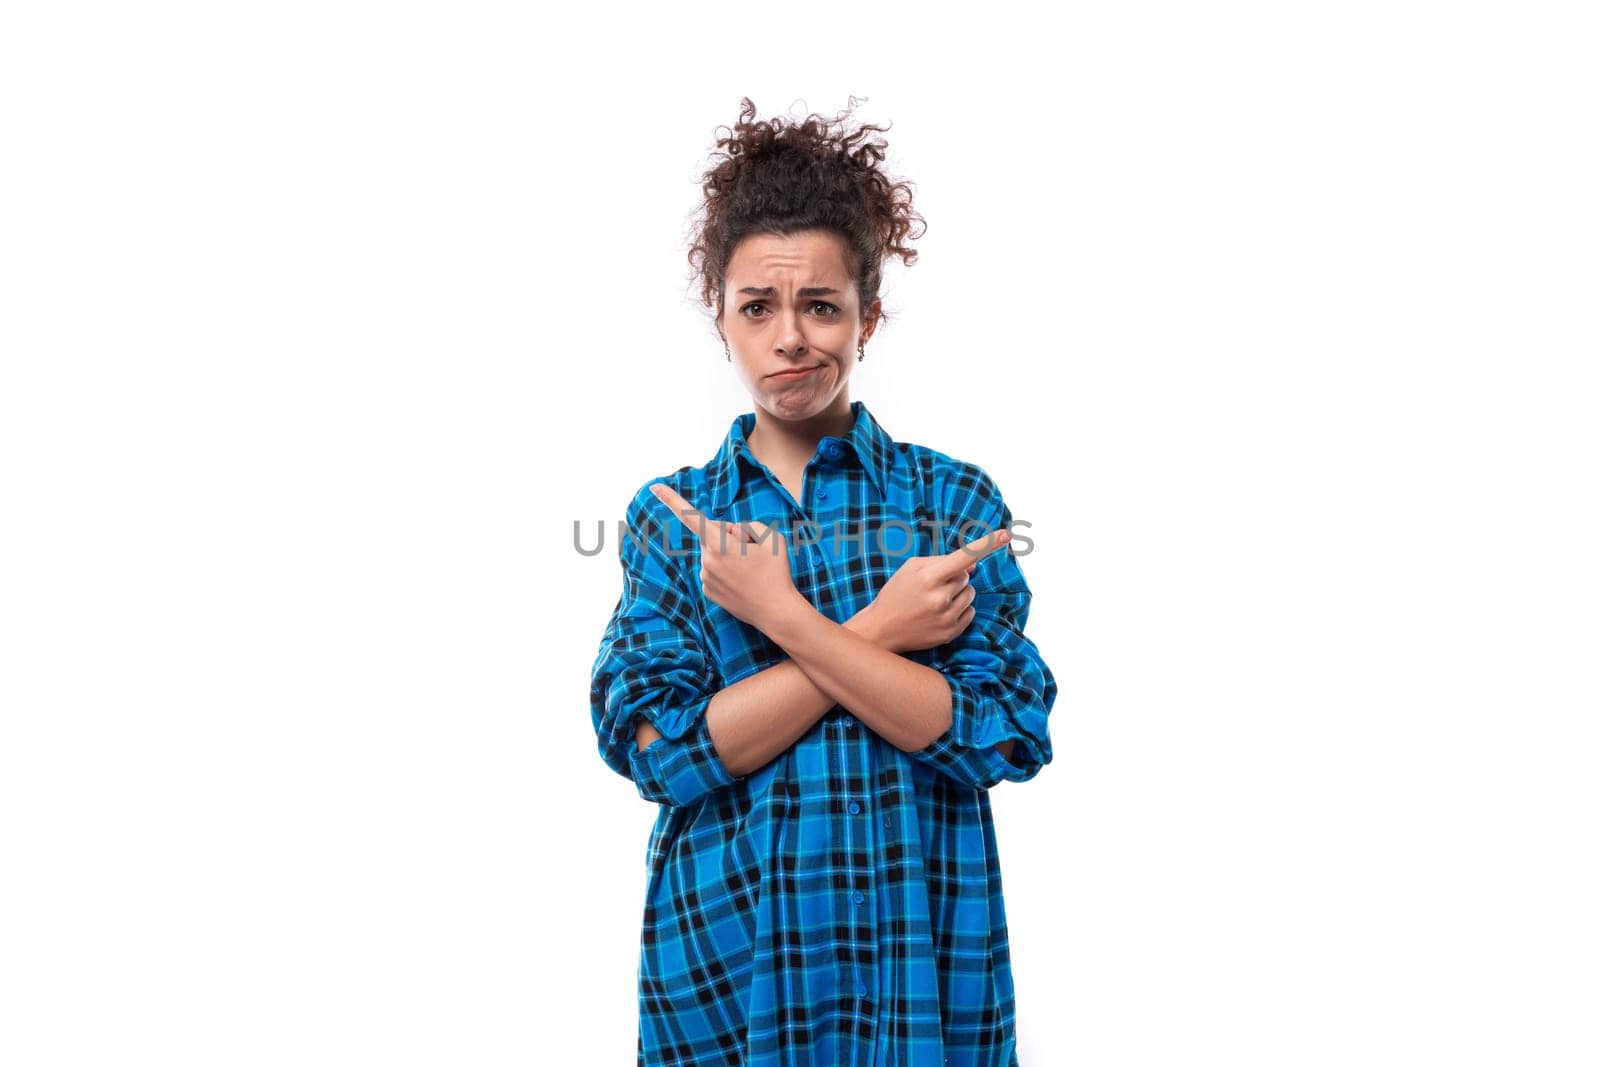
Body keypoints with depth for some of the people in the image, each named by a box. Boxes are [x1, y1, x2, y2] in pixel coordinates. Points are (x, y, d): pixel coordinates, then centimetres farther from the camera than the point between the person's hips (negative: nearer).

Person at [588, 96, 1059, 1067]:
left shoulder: (956, 499, 0)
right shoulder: (670, 516, 3)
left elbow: (1007, 734, -11)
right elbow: (654, 747, -9)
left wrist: (783, 615, -17)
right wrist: (877, 633, -15)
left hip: (926, 962, 0)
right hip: (722, 959, 1)